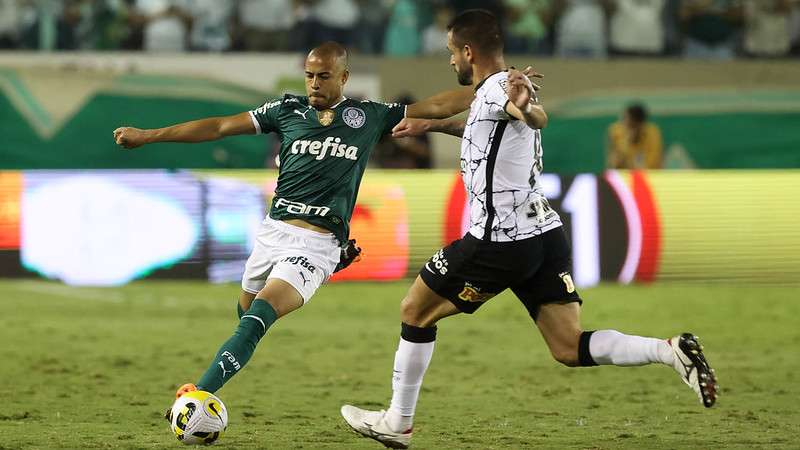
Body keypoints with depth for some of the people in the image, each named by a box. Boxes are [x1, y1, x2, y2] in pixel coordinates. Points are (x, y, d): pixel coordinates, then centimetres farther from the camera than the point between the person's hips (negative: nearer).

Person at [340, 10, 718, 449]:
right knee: (570, 349, 1)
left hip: (500, 240, -9)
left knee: (415, 312, 9)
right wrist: (430, 125, 46)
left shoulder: (496, 88, -12)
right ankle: (671, 350, -17)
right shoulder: (498, 90, 17)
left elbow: (539, 118, -35)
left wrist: (524, 107, -57)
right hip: (544, 233, 9)